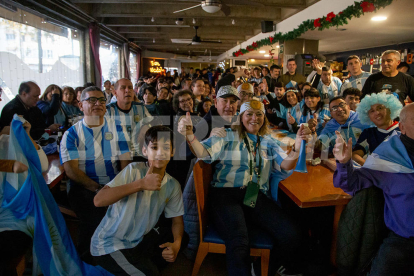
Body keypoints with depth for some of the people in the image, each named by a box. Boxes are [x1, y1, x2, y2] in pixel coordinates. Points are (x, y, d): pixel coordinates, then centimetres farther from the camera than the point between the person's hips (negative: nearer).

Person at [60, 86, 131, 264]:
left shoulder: (117, 129, 10)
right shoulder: (72, 134, 5)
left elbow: (125, 163, 2)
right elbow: (71, 170, -4)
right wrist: (97, 188, -17)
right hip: (83, 188, -1)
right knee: (93, 219, -27)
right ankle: (87, 267, 2)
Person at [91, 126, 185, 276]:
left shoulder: (173, 186, -1)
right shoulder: (134, 170, -19)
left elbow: (177, 219, 8)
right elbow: (98, 200, -29)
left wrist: (176, 244, -12)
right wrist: (141, 183, -33)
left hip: (139, 239, 7)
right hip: (109, 245, -6)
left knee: (183, 238, 4)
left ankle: (143, 263, 10)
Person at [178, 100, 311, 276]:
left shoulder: (269, 143, 20)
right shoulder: (227, 136, 9)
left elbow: (284, 168, 6)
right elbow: (205, 153, -6)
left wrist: (297, 148, -14)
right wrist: (189, 136, -27)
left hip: (257, 197, 4)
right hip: (225, 195, -4)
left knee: (291, 236, -15)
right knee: (238, 242, -33)